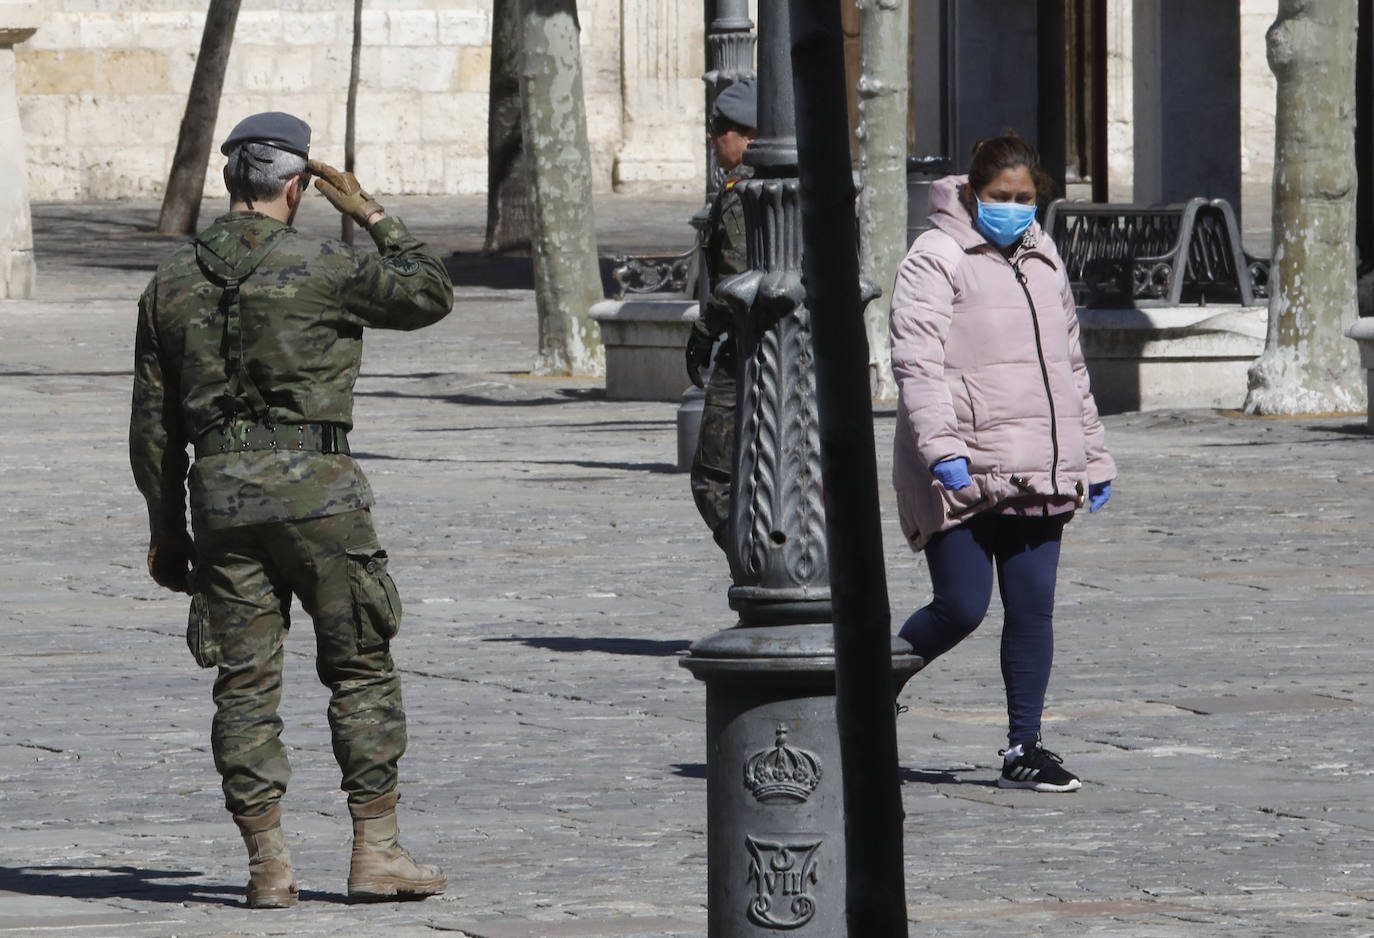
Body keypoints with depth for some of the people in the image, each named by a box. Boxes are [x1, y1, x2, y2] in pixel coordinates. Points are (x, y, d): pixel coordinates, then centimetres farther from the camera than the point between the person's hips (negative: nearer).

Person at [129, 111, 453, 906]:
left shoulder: (173, 284, 7)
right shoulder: (322, 269, -8)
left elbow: (154, 423, 10)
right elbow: (431, 294, 5)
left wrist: (168, 531, 16)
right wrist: (371, 215, 10)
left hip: (220, 492, 4)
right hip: (313, 485, -4)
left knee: (246, 683, 6)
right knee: (362, 669, 6)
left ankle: (268, 864, 3)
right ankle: (376, 851, 4)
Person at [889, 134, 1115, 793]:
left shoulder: (1043, 262, 19)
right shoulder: (936, 261, -4)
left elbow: (1070, 366, 27)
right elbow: (916, 364, -14)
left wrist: (1093, 457, 25)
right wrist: (943, 448, -26)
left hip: (1036, 477, 6)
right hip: (960, 476, -6)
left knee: (1033, 608, 2)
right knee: (961, 608, -8)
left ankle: (1023, 748, 8)